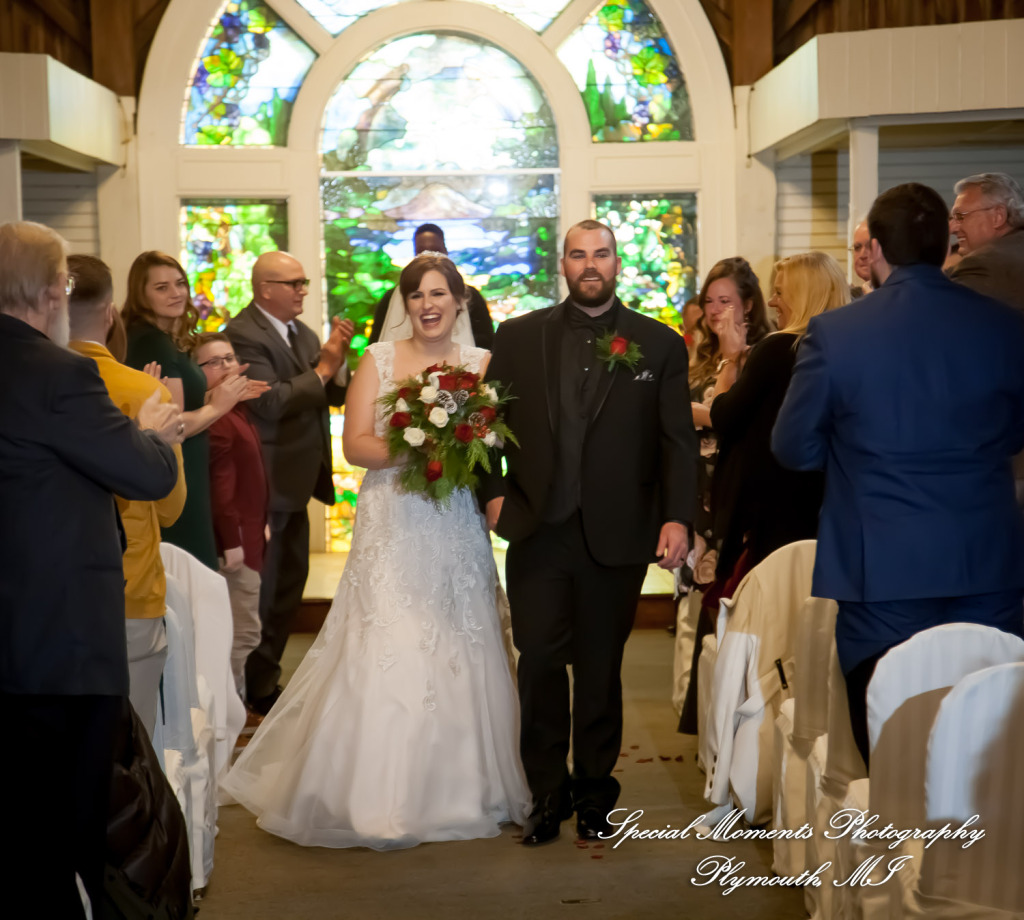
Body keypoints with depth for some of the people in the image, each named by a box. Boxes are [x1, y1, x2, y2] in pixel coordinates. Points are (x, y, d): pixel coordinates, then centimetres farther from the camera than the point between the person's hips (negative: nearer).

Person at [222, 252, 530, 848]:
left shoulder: (482, 364, 8)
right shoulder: (379, 360, 4)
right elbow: (356, 443, -4)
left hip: (456, 529, 2)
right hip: (392, 526, -1)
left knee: (459, 656, 4)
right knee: (385, 654, -5)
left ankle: (460, 790, 18)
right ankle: (381, 796, 4)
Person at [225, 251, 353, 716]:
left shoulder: (304, 333, 11)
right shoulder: (243, 334, -16)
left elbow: (335, 396, 10)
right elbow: (270, 402, -26)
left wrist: (337, 359, -8)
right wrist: (322, 368, -19)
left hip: (295, 481, 9)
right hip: (266, 484, -9)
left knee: (290, 582, 19)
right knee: (264, 591, 1)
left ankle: (267, 675, 32)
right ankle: (257, 689, 13)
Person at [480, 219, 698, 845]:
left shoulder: (660, 345, 5)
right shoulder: (519, 337, 8)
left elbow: (678, 442, 1)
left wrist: (678, 517, -10)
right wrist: (492, 491, -1)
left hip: (617, 536, 0)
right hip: (537, 531, 1)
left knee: (601, 669, 9)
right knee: (539, 664, 1)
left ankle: (594, 793, 24)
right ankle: (547, 796, 16)